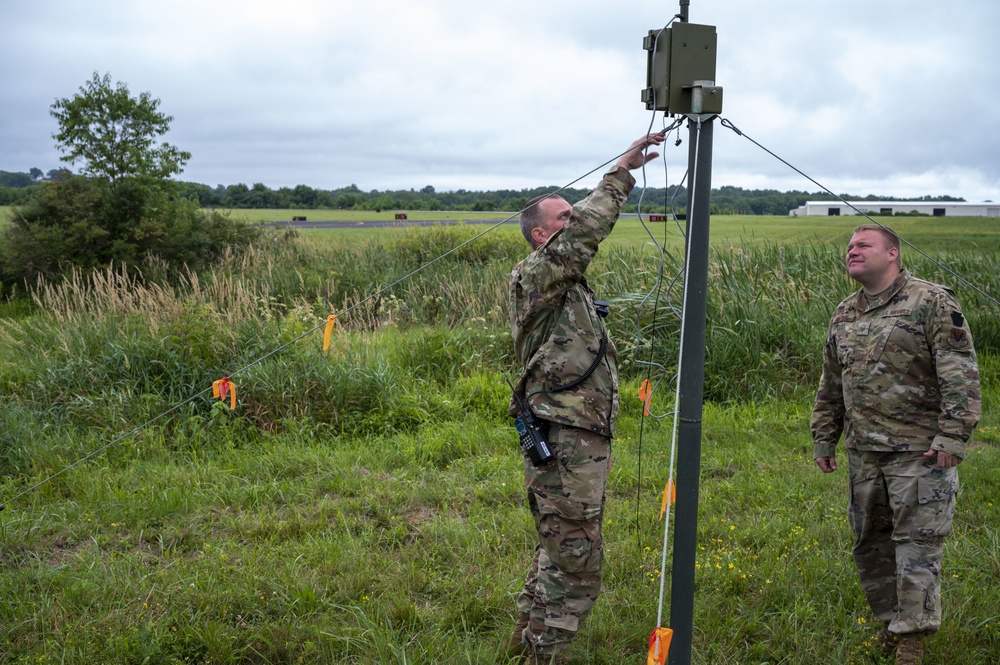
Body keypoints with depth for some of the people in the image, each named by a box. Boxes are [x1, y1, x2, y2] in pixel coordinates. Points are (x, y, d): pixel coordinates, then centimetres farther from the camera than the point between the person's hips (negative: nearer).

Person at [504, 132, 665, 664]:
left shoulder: (568, 284, 21)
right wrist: (621, 171, -20)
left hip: (581, 437, 11)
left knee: (557, 548, 20)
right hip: (565, 442, -11)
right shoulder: (534, 276, -14)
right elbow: (585, 231, -22)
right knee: (575, 559, -4)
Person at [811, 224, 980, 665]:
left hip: (920, 450, -7)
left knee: (917, 540, -3)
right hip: (863, 451, 7)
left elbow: (960, 374, -13)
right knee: (870, 539, 13)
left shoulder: (932, 302, -7)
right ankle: (890, 620, 30)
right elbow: (831, 385, 21)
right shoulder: (844, 315, 14)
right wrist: (824, 438, 19)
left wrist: (952, 435, -19)